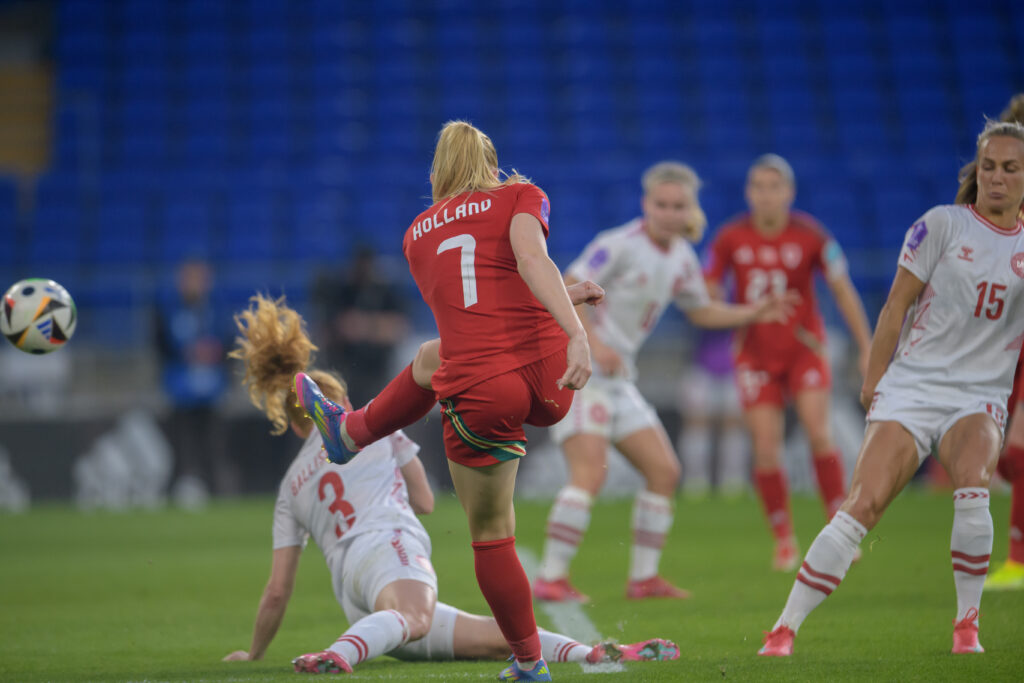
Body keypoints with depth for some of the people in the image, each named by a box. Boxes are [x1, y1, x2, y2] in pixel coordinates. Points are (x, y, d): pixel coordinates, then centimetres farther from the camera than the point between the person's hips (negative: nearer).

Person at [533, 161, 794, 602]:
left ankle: (643, 578, 13)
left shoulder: (682, 259, 11)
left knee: (664, 471, 6)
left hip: (617, 379, 9)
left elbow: (700, 311, 26)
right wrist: (595, 342, -28)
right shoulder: (620, 245, -14)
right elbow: (565, 291, -18)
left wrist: (750, 314, 12)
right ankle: (550, 578, -20)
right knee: (591, 471, -22)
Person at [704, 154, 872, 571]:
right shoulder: (731, 238, -6)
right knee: (766, 450, -5)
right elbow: (708, 293, 7)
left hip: (803, 346, -1)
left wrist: (867, 349, 0)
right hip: (755, 354, 1)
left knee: (819, 434, -16)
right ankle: (784, 541, 9)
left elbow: (843, 290, 0)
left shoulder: (810, 236, -8)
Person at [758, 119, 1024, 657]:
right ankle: (784, 630, -8)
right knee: (862, 506, -15)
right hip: (912, 386, -1)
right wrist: (873, 379, 2)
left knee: (972, 485, -29)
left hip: (980, 396, 1)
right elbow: (897, 305, 3)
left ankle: (967, 623, -11)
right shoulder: (943, 224, 0)